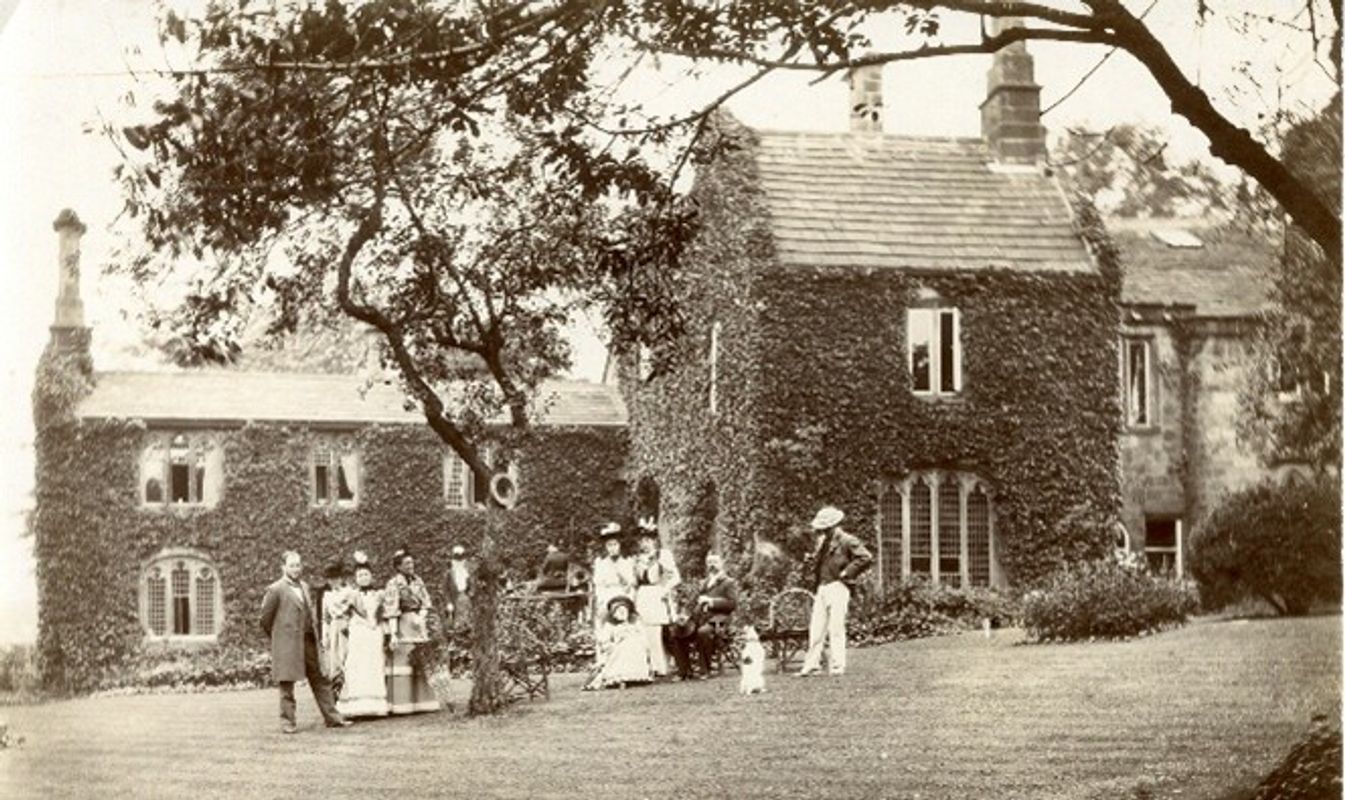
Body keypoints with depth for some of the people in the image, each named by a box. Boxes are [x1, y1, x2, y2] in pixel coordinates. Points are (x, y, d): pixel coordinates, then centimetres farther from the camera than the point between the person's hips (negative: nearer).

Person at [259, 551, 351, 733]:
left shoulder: (305, 587, 15)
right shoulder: (275, 590, -8)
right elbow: (265, 618, -5)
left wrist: (315, 633, 14)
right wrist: (277, 637, 3)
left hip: (309, 641, 7)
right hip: (287, 644, -7)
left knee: (320, 681, 9)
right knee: (287, 683, -1)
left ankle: (332, 717, 14)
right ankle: (287, 722, 7)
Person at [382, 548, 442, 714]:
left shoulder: (417, 581, 12)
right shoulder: (394, 584, -8)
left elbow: (425, 602, 14)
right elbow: (391, 610, -13)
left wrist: (421, 618, -5)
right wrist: (393, 634, -19)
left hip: (419, 624, 7)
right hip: (403, 626, -7)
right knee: (402, 662, -8)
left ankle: (422, 700, 15)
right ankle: (400, 705, -7)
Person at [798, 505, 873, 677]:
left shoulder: (847, 541, -5)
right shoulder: (822, 542, 18)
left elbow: (866, 558, -14)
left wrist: (847, 572, -13)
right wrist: (815, 588, 14)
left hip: (837, 588, -7)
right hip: (821, 589, 7)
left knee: (836, 628, -7)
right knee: (816, 627, 4)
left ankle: (838, 665, -3)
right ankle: (812, 663, 7)